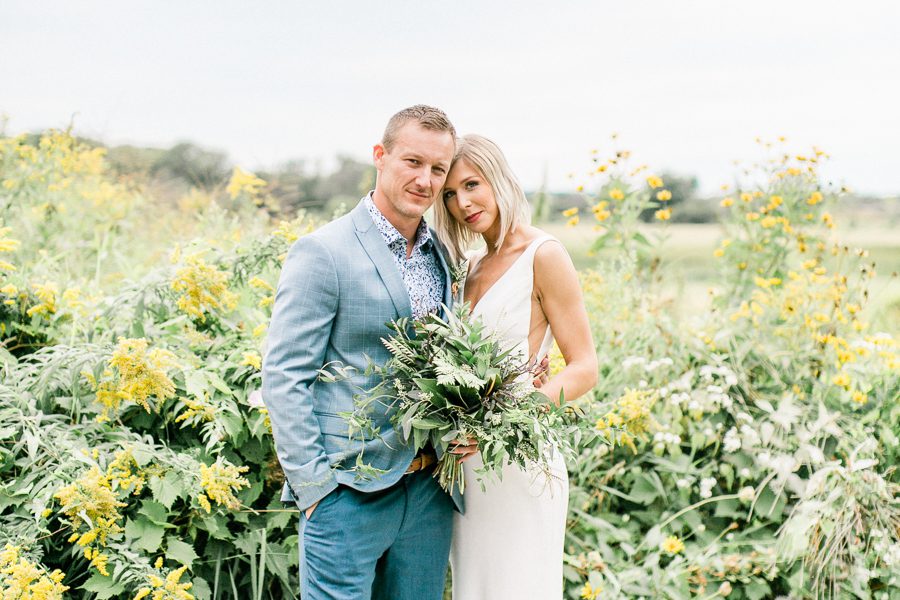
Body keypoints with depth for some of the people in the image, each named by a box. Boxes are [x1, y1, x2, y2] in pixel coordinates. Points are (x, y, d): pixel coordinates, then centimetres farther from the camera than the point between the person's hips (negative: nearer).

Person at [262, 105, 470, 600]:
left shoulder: (444, 257, 11)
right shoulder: (322, 253, -9)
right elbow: (283, 377, -10)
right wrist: (314, 485, -14)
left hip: (430, 495, 6)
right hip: (348, 495, -6)